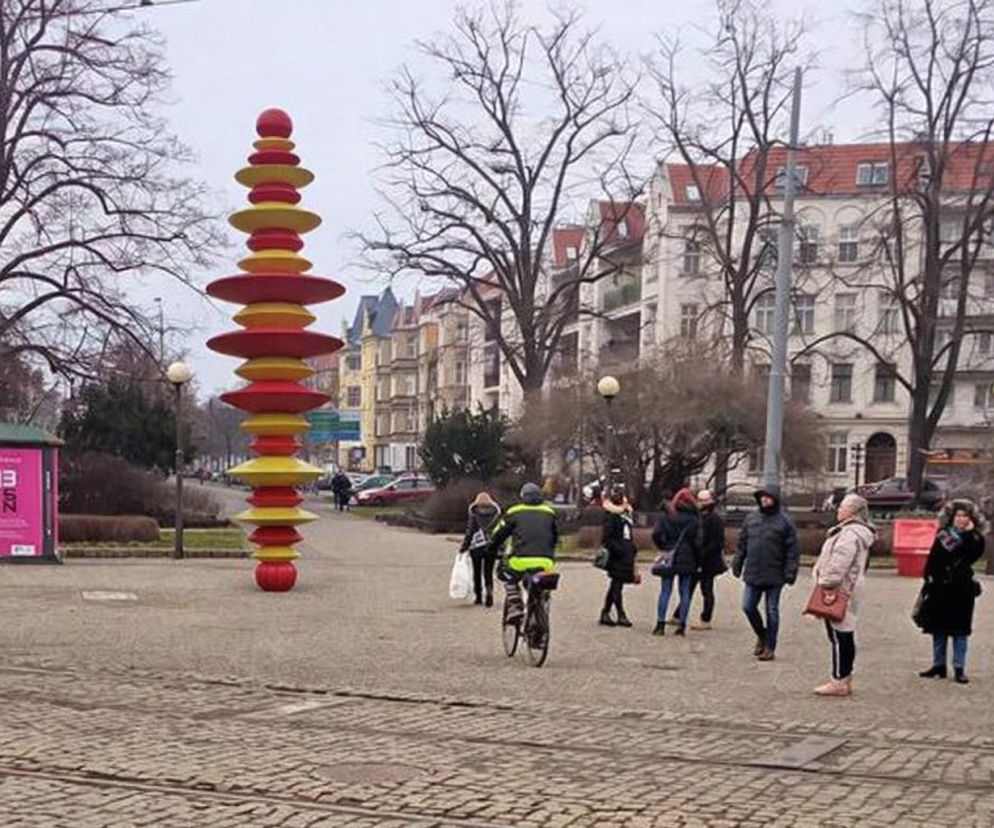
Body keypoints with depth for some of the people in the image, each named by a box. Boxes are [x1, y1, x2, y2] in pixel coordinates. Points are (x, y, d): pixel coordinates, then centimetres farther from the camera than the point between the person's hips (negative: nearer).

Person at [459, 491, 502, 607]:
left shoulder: (474, 515, -5)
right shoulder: (496, 514, 2)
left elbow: (469, 532, -6)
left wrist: (464, 547, 1)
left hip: (477, 547, -2)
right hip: (492, 547, 2)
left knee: (477, 572, 12)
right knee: (488, 573, 7)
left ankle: (478, 596, 15)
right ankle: (490, 592, -16)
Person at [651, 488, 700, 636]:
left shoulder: (666, 516, 0)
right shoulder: (694, 519, -3)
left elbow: (656, 534, -9)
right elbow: (697, 542, -5)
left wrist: (664, 547, 5)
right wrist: (698, 561, 4)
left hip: (669, 559, 0)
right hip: (687, 560, 0)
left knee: (665, 591, 4)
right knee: (685, 592, 7)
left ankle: (660, 623, -2)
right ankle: (682, 624, 5)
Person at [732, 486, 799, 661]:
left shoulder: (784, 522, -6)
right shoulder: (751, 518, 7)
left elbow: (792, 550, -8)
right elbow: (742, 543, 14)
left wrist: (790, 572, -13)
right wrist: (737, 564, 10)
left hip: (774, 576, -4)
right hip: (753, 574, 4)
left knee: (772, 612, 4)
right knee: (748, 607, 6)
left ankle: (770, 647, 13)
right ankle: (761, 635, 29)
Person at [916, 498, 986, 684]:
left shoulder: (974, 539, 2)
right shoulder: (943, 535, 7)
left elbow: (973, 554, -18)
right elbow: (932, 561, 7)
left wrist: (969, 533, -15)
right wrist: (929, 580, -1)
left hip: (962, 590, -2)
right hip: (940, 589, 2)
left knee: (960, 631, 0)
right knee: (938, 629, 8)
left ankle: (959, 669, 4)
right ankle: (938, 666, 18)